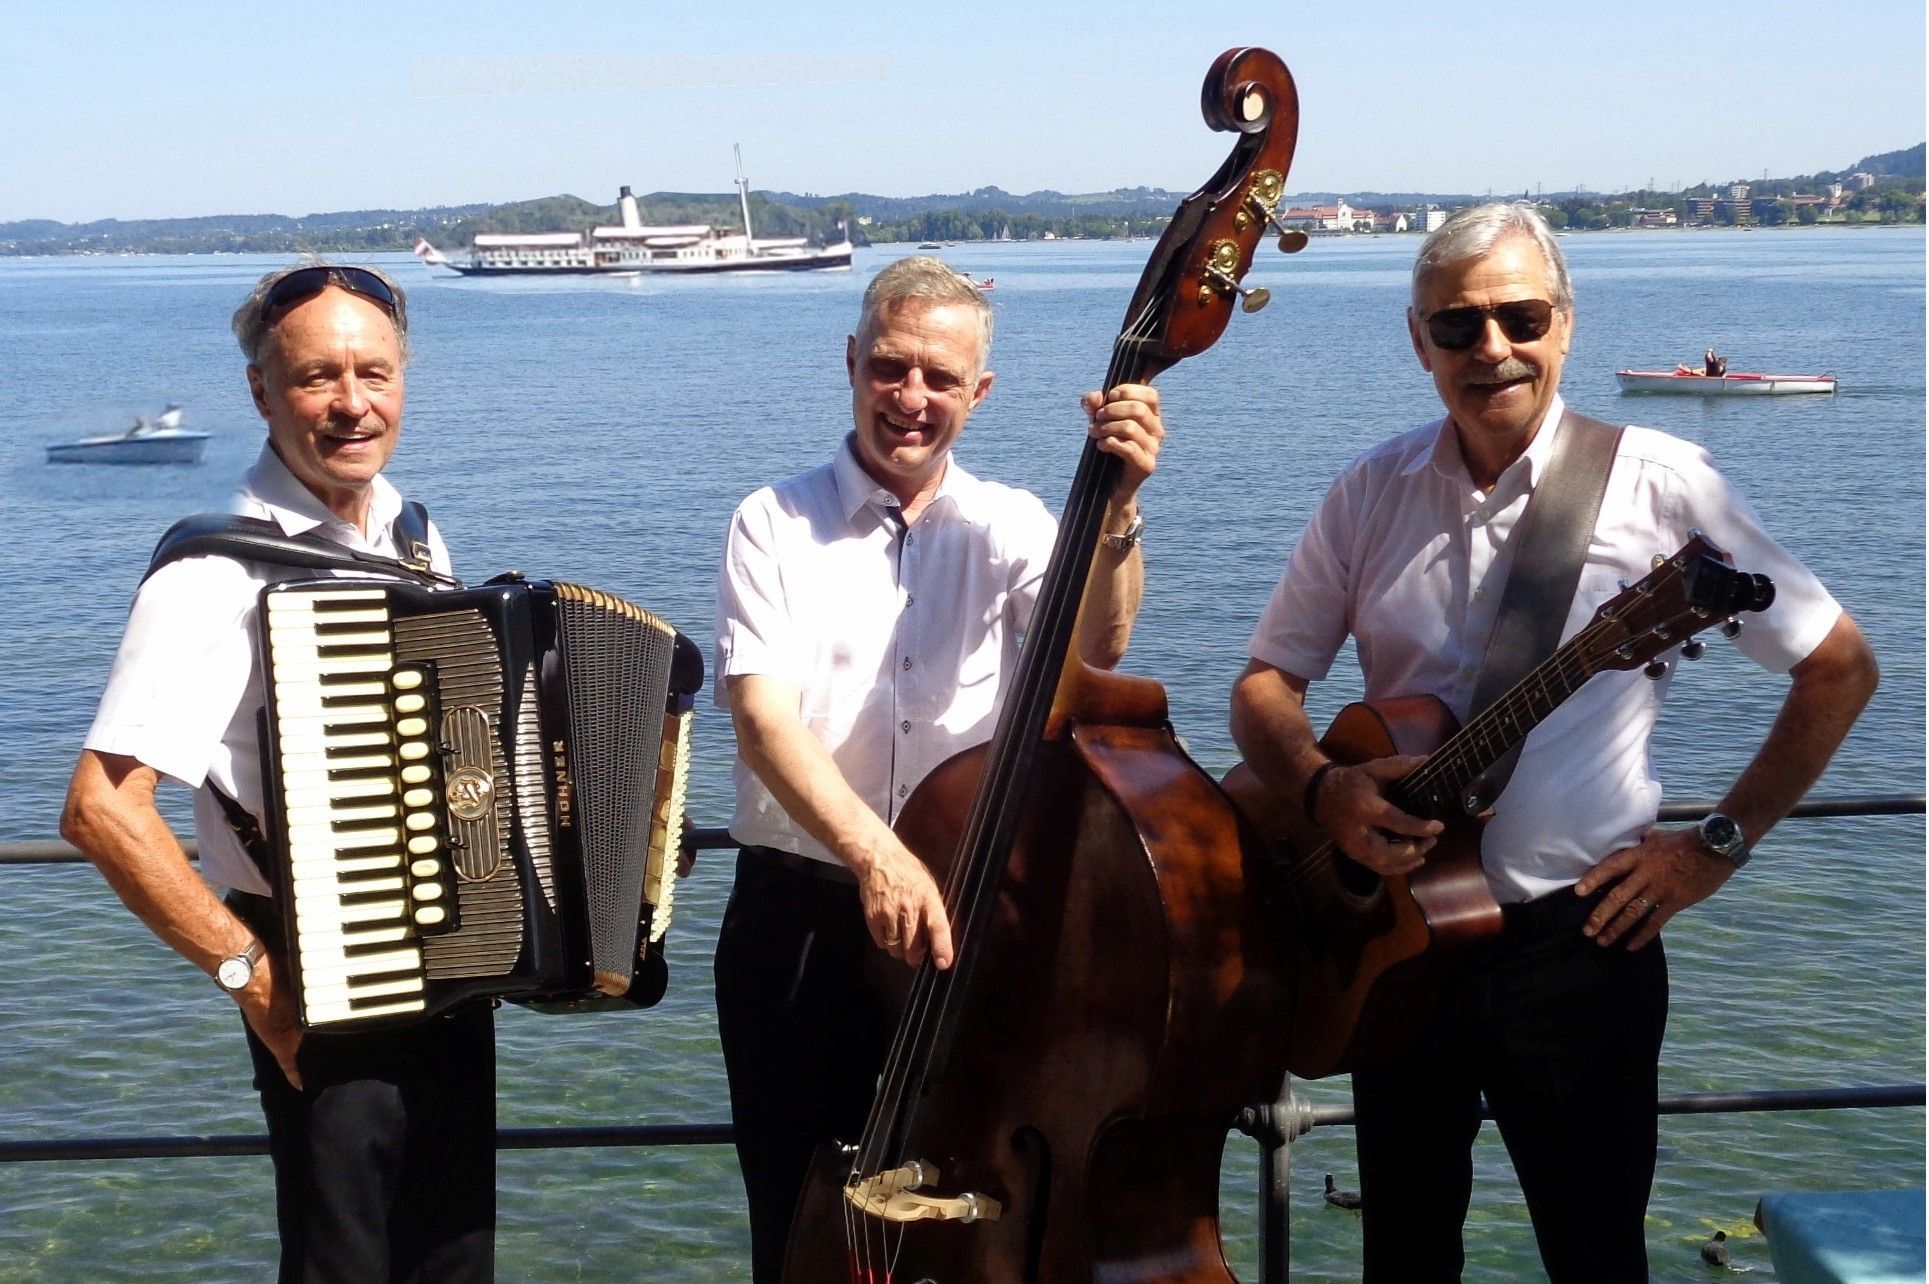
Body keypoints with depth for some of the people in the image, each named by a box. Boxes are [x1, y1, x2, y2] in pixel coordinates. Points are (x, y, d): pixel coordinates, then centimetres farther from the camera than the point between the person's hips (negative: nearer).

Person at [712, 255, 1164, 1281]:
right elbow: (763, 716, -15)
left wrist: (1116, 507, -31)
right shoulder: (777, 525, -1)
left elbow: (1094, 647, -14)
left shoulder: (1009, 528, 4)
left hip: (968, 917, 1)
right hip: (800, 921, -1)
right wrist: (873, 854, -29)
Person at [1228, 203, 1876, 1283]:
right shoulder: (1374, 492, 3)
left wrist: (1720, 846, -6)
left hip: (1579, 940, -3)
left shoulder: (1660, 485, -8)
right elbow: (1266, 683, 6)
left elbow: (1840, 667, -3)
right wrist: (1323, 788, -14)